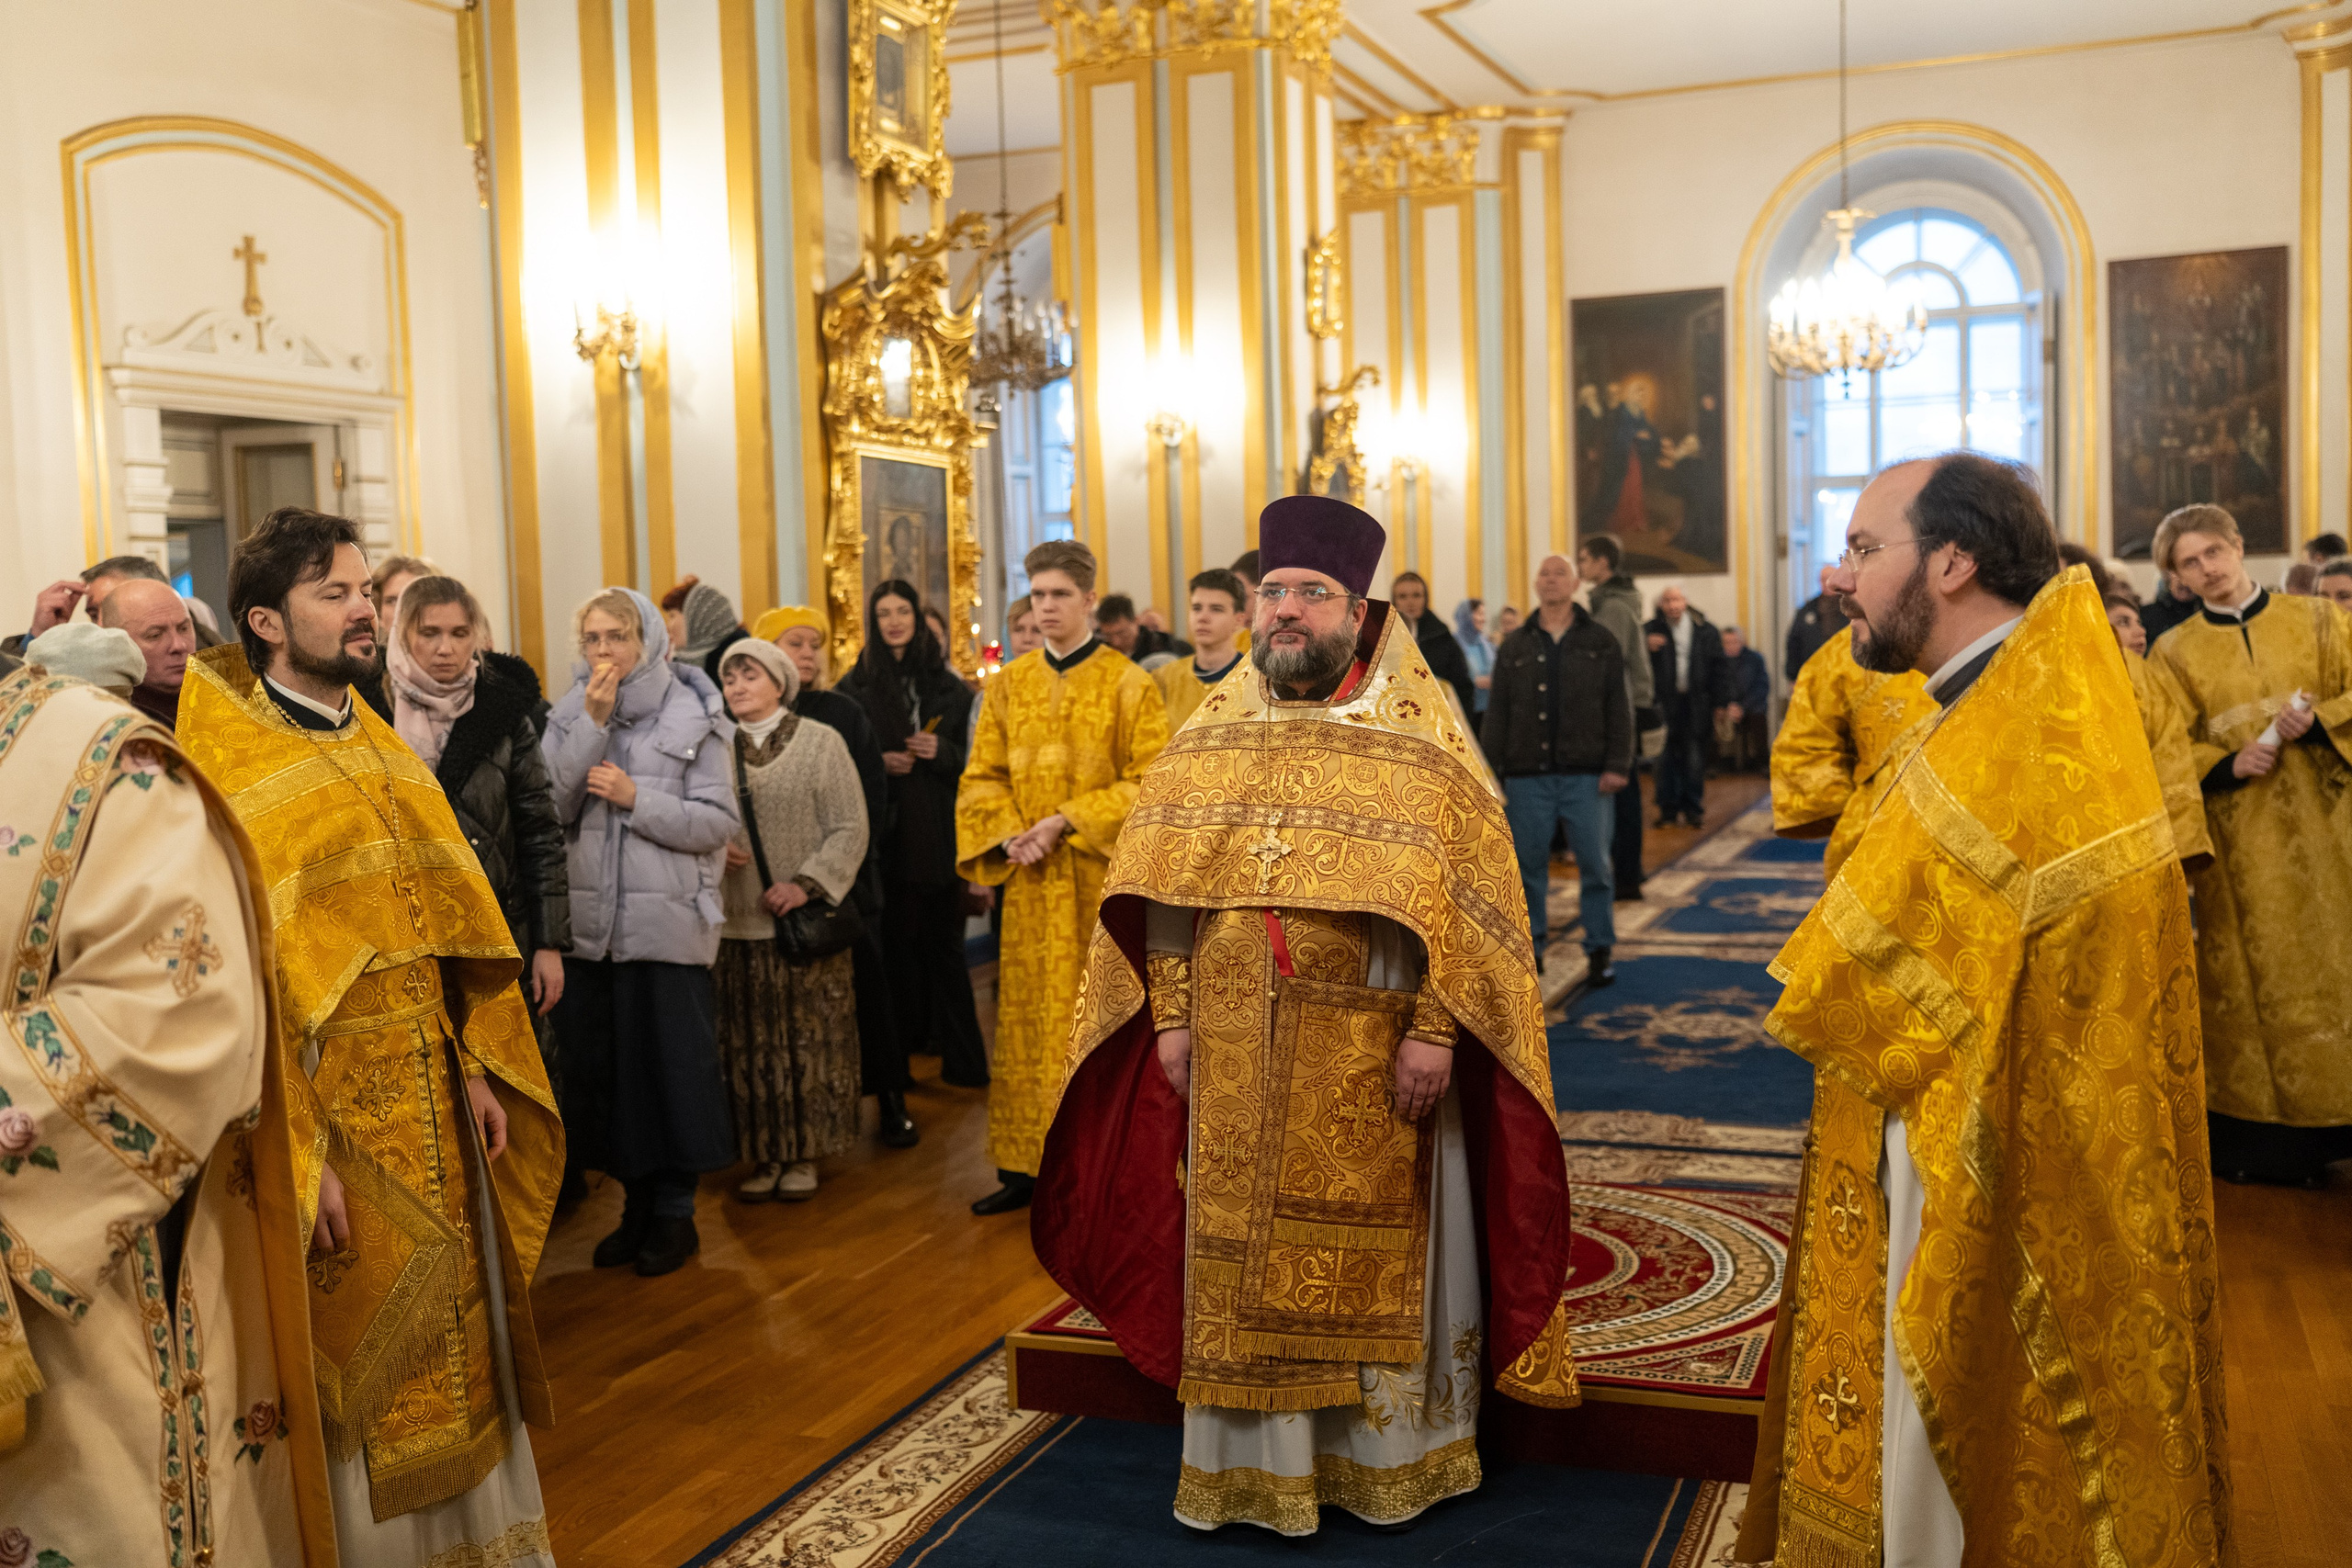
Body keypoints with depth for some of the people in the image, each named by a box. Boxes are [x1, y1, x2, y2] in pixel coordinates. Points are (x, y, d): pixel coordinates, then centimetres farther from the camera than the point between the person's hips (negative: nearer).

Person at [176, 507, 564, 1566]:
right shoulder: (226, 769, -13)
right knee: (359, 1349, 6)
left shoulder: (381, 751, 10)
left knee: (451, 1337, 16)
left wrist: (477, 1069, 5)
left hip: (431, 1113, 7)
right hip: (333, 1120, -7)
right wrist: (296, 1154, -18)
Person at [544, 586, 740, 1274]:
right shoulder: (568, 714, 9)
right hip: (588, 921, 4)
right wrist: (592, 724, -10)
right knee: (601, 1063, 9)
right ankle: (636, 1199, 24)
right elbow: (550, 806, -5)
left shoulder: (691, 716, -1)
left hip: (667, 924, -4)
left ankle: (675, 1211, 14)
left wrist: (636, 798, -14)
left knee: (670, 1062, 1)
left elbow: (720, 823, -6)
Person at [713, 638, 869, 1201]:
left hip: (806, 921, -2)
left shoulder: (821, 741, 1)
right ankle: (766, 1154, 16)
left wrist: (807, 884, -13)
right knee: (750, 1043, 4)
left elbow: (850, 828, -3)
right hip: (736, 923, 2)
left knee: (810, 1038, 3)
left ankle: (804, 1155, 14)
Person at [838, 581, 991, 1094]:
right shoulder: (855, 686, 4)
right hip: (886, 834, -1)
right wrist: (879, 764, -11)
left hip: (940, 829, 1)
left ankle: (960, 1056, 5)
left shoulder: (946, 685, 8)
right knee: (897, 941, 1)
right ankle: (902, 1051, 12)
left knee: (943, 940, 1)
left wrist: (941, 752, -9)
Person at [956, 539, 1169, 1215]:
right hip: (1029, 882, 4)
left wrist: (1068, 822, -14)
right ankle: (1026, 1166, 14)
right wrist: (1010, 835, -7)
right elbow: (981, 776, 11)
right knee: (1028, 1022, 6)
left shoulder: (1129, 685, -2)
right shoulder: (1008, 684, 10)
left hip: (1102, 879, -4)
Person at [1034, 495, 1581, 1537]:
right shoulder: (1213, 732, 8)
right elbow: (1165, 883, 7)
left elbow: (1462, 894, -8)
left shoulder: (1422, 740, -3)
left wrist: (1432, 1030, -16)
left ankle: (1382, 1457, 26)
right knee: (1242, 1256, 10)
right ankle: (1253, 1460, 25)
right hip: (1234, 1057, 3)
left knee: (1371, 1259, 8)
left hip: (1368, 1057, -3)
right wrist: (1170, 1016, 0)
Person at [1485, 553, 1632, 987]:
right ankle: (1531, 947, 16)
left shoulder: (1601, 642, 8)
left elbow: (1618, 707, 5)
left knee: (1596, 865, -1)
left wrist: (1617, 764, -5)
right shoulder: (1515, 647, 12)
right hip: (1528, 776, 2)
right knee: (1528, 864, 4)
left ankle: (1599, 952, 9)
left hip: (1585, 776, -1)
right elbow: (1497, 713, 11)